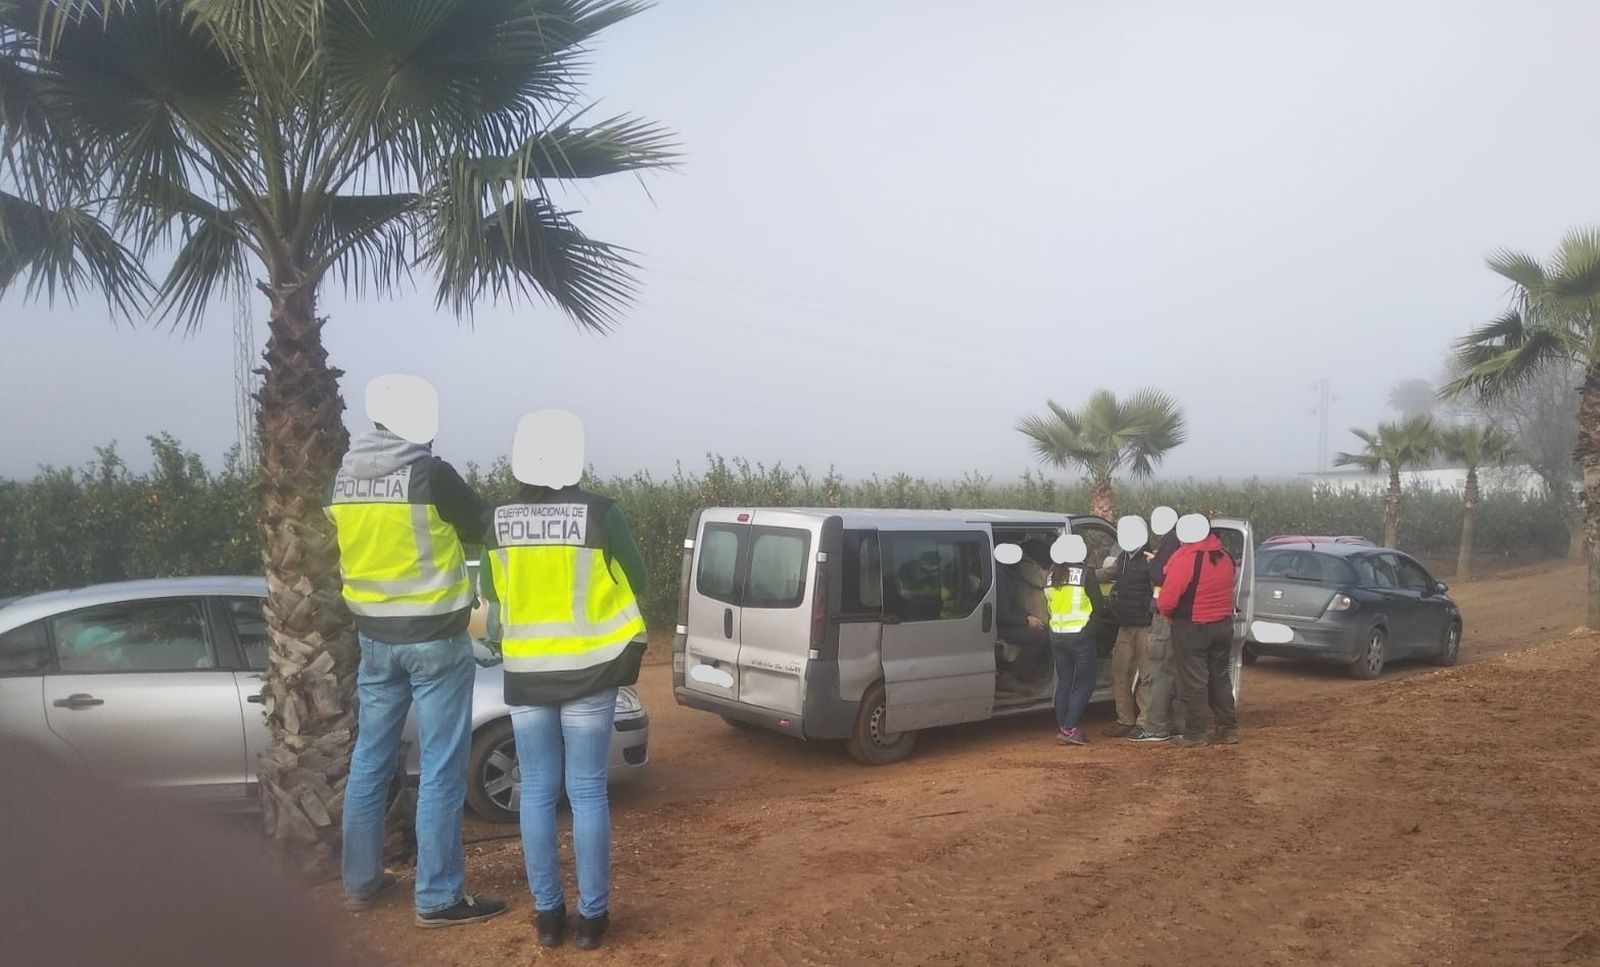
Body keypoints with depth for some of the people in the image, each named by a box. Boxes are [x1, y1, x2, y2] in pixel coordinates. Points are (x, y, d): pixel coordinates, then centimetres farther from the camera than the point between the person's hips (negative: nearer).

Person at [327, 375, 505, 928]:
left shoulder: (344, 479, 2)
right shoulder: (432, 474, -17)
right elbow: (481, 528, -2)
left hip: (374, 636, 7)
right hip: (435, 638, -6)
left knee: (370, 759, 17)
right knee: (441, 770, 1)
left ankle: (361, 881, 28)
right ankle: (439, 898, 7)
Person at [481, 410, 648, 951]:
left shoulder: (500, 520, -3)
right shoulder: (600, 514, -11)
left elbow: (492, 598, 10)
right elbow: (634, 582, 2)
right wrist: (629, 647, 19)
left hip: (526, 675, 2)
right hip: (588, 672, -2)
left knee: (537, 793, 11)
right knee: (587, 792, 6)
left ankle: (548, 914, 18)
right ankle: (592, 915, 13)